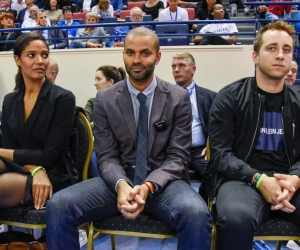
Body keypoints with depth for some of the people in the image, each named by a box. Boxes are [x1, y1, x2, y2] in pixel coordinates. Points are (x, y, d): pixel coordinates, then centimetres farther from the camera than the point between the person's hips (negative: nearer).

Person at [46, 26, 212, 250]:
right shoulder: (105, 99, 3)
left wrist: (149, 186, -22)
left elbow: (178, 157, -4)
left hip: (163, 181, -1)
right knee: (58, 206, -20)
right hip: (119, 180, 1)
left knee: (197, 214, -32)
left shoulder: (179, 98, 0)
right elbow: (106, 157, -1)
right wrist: (121, 184, -22)